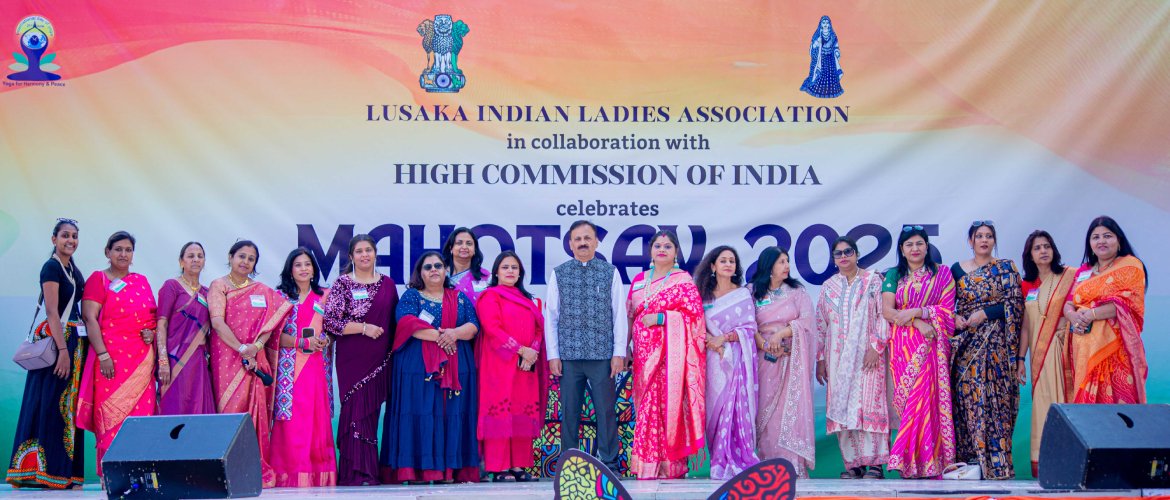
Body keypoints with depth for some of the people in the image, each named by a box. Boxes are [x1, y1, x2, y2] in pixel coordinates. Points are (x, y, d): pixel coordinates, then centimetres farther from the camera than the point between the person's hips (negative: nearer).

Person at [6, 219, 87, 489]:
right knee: (51, 405, -7)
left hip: (76, 341, 8)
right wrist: (62, 349, -21)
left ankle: (66, 473, 10)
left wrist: (77, 349, 10)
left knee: (69, 407, 8)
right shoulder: (51, 267, -7)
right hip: (56, 340, -8)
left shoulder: (74, 271, 17)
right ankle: (44, 471, -4)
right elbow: (52, 312, -15)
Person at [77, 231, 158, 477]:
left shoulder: (141, 281, 18)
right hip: (112, 359, -4)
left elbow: (153, 316, 23)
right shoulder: (99, 279, 4)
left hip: (142, 359, 4)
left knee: (141, 413, -1)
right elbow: (90, 318, -6)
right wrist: (103, 354, -15)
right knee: (112, 413, -7)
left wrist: (152, 332, -1)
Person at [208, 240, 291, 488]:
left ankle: (257, 469, 2)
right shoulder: (218, 286, 3)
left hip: (256, 358, 3)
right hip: (227, 355, -3)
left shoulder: (263, 291, 14)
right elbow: (217, 322, -9)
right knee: (231, 408, -6)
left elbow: (271, 321, 4)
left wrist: (256, 346, -14)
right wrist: (241, 349, -18)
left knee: (256, 409, -1)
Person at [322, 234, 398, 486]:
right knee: (355, 409, -7)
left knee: (372, 411, 5)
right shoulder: (342, 283, 0)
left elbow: (395, 320, 17)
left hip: (380, 358, 3)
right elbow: (330, 321, -7)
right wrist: (364, 328, -13)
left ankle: (369, 471, 10)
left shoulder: (387, 284, 12)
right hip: (352, 358, -3)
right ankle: (355, 472, -5)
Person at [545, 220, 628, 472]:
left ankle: (609, 464, 10)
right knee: (569, 412, 5)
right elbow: (550, 316, 8)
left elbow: (619, 314, 4)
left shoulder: (610, 272, 6)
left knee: (606, 411, 1)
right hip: (569, 355, 1)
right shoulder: (558, 274, 8)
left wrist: (618, 352, -2)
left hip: (602, 354, -1)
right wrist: (553, 354, 2)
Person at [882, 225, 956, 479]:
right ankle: (908, 463, -2)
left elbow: (947, 311, 1)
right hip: (902, 345, 1)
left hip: (931, 344, -1)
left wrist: (917, 311, -11)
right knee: (907, 400, -3)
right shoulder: (894, 275, 10)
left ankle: (928, 462, -8)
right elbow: (887, 311, -1)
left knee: (926, 398, -11)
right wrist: (918, 323, -13)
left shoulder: (942, 274, 9)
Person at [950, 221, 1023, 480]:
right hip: (965, 343, 3)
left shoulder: (1005, 267, 6)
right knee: (965, 395, -3)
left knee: (993, 398, -10)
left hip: (995, 341, -3)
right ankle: (966, 459, 1)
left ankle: (995, 463, -7)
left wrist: (985, 313, -11)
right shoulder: (957, 269, 14)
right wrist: (954, 317, -5)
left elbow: (1016, 302, -3)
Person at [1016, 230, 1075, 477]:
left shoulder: (1070, 276, 2)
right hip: (1039, 352, 3)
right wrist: (1020, 359, 9)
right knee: (1043, 401, 0)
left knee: (1065, 398, -6)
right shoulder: (1027, 286, 12)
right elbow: (1025, 325, 13)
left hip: (1064, 348, -3)